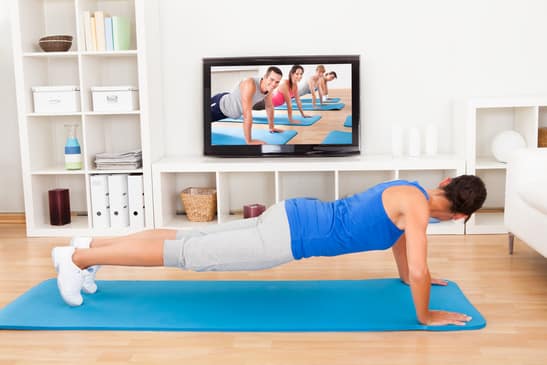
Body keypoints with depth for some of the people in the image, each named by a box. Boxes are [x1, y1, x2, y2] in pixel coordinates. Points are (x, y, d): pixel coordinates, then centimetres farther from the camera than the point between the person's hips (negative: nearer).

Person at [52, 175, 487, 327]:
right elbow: (419, 271, -24)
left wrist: (411, 276, 37)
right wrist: (426, 315, -8)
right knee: (188, 254, -4)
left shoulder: (410, 189, 14)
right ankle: (79, 258, 4)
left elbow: (398, 236, 32)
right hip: (289, 236, -8)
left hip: (292, 218, 9)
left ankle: (90, 245, 20)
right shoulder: (417, 205, -15)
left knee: (190, 240, 12)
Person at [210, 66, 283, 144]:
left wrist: (271, 127, 12)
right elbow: (247, 113, -46)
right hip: (219, 105, -9)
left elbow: (269, 107, 4)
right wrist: (249, 141, -46)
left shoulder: (269, 87, -16)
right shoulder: (250, 84, -43)